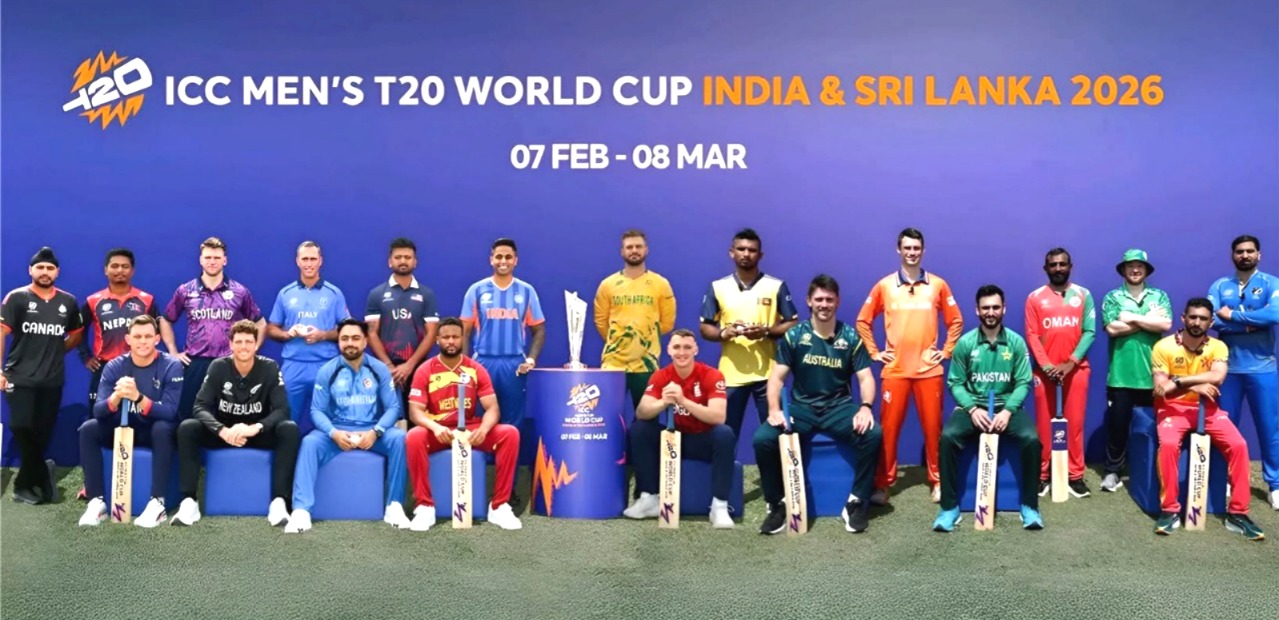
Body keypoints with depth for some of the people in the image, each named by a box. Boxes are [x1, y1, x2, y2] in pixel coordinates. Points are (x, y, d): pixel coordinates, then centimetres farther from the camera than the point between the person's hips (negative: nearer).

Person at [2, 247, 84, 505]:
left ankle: (25, 484, 19)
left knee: (43, 433, 5)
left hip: (52, 380, 3)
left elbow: (76, 334, 20)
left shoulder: (68, 302, 7)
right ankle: (41, 476, 7)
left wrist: (55, 353, 7)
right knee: (22, 427, -11)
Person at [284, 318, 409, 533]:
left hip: (371, 431, 0)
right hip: (337, 431, 0)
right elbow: (317, 410, -2)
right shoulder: (327, 371, 1)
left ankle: (394, 506, -20)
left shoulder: (379, 369, 2)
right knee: (310, 442, -29)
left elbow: (393, 407, -3)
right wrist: (334, 433, -21)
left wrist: (375, 432, -20)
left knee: (397, 437, -29)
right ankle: (301, 510, -31)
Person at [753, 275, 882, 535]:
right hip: (801, 407, 0)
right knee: (762, 439, -26)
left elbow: (865, 377, -1)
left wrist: (866, 407, -22)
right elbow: (777, 377, -1)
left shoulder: (850, 337, 2)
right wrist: (774, 410, -19)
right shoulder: (793, 336, 1)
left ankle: (857, 502, -11)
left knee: (873, 434, -29)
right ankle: (777, 504, -6)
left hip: (839, 407, 0)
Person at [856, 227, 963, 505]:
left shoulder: (938, 285, 4)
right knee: (889, 427, 1)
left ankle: (937, 481, 17)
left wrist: (946, 351, 4)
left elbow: (955, 321, 12)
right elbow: (863, 321, 9)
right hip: (895, 369, 0)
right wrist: (874, 352, 3)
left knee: (932, 426, 5)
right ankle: (883, 483, 8)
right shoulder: (884, 285, 3)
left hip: (929, 369, 0)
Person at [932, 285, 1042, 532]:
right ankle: (949, 507, -18)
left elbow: (1024, 382, -2)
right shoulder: (965, 343, 0)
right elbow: (955, 383, 0)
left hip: (1007, 406, 0)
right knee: (948, 437, -30)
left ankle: (1029, 506, -10)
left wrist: (1008, 411, -17)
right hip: (973, 406, 0)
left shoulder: (1016, 342, 1)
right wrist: (972, 409, -17)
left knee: (1031, 439, -29)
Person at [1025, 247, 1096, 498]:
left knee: (1074, 422, 2)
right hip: (1044, 369, 0)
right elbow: (1031, 335, -2)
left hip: (1076, 368, 0)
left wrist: (1071, 362, -12)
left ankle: (1075, 476, 9)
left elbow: (1090, 332, -2)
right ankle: (1042, 475, 10)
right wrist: (1046, 366, -12)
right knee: (1044, 423, 3)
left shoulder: (1083, 295, 4)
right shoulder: (1035, 298, 3)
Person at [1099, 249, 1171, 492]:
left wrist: (1132, 318, -8)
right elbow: (1112, 328, -10)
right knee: (1117, 423, 2)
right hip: (1121, 374, -1)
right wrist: (1149, 319, -7)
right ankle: (1113, 471, 11)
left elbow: (1165, 324, -7)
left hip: (1152, 373, 2)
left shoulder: (1159, 296, 10)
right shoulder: (1112, 297, 5)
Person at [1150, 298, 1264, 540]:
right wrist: (1194, 385, -18)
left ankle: (1237, 513, -8)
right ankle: (1169, 510, -18)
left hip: (1207, 408, 3)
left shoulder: (1218, 347, -2)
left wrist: (1178, 380, -23)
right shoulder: (1164, 347, -9)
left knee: (1238, 445, -19)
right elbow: (1160, 390, -13)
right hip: (1173, 407, -3)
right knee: (1168, 445, -32)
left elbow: (1217, 377, -22)